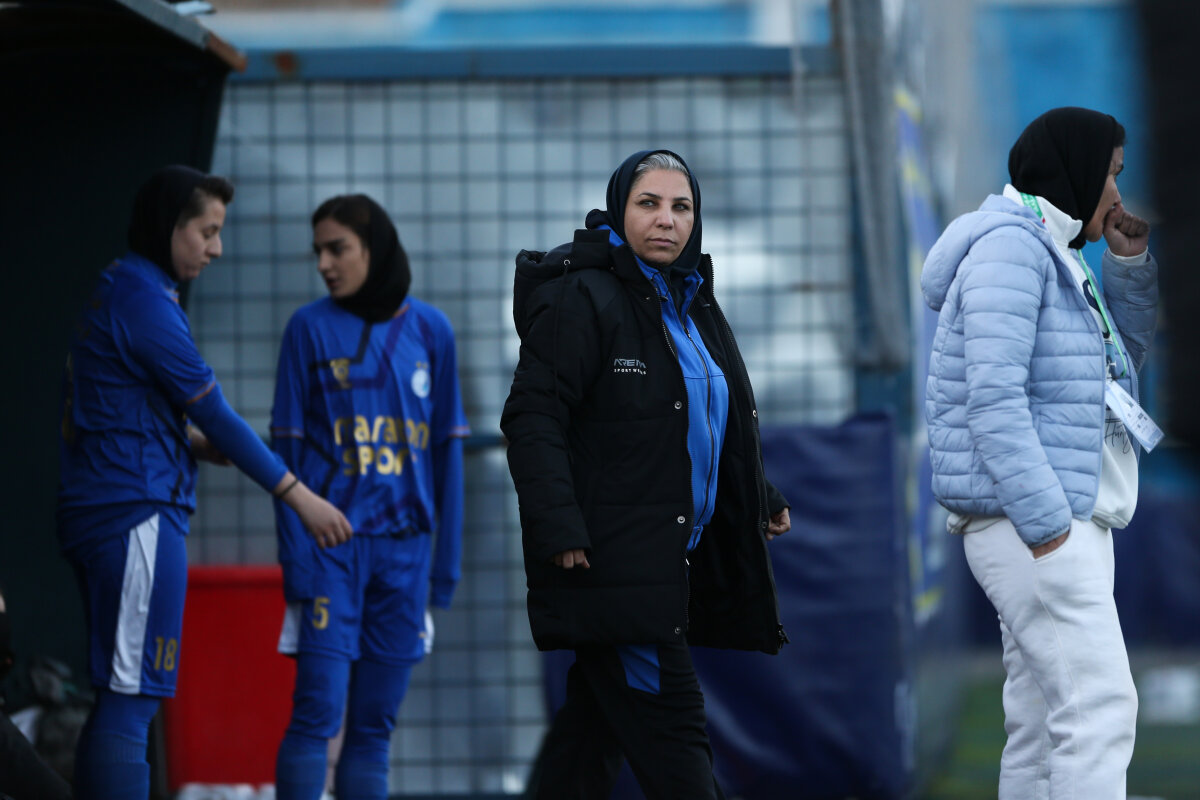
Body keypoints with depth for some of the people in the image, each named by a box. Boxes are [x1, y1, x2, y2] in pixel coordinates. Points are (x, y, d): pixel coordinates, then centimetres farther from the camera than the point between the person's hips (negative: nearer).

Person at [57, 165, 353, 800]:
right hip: (137, 512, -10)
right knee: (131, 698, -11)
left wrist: (190, 439, 6)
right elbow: (213, 410, -14)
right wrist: (298, 494, -9)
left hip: (96, 510, 10)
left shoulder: (116, 291, 16)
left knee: (119, 700, 11)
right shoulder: (146, 302, -13)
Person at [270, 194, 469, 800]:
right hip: (330, 545, -3)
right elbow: (286, 448, 0)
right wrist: (295, 558, -7)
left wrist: (446, 565, 6)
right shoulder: (311, 328, 0)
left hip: (403, 547, 3)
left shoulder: (429, 330, 7)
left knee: (374, 726, 5)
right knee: (316, 714, -10)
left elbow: (447, 450, 10)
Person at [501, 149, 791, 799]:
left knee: (595, 725, 10)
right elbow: (532, 419, -16)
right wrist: (558, 529, -23)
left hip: (672, 561, 9)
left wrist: (761, 501, 28)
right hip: (608, 561, -9)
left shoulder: (690, 303, 17)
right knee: (669, 728, -10)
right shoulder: (583, 299, -11)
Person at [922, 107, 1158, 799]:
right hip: (1030, 524, -10)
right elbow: (994, 397, -20)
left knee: (1046, 727, 8)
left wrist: (1130, 262, 15)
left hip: (1065, 521, 10)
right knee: (1100, 708, -18)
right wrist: (1046, 526, -23)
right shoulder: (1010, 246, -11)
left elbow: (1122, 360, 28)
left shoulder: (1053, 255, 20)